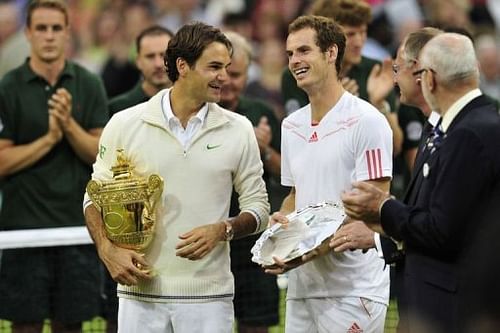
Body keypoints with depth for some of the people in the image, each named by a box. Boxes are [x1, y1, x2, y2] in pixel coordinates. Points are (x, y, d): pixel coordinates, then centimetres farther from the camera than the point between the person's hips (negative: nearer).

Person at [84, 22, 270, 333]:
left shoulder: (238, 130, 5)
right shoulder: (125, 125, 2)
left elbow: (258, 206, 9)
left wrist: (222, 230, -11)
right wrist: (108, 251, -8)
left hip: (209, 295, 0)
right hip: (140, 291, 0)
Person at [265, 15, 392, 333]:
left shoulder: (366, 121, -9)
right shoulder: (291, 125, 14)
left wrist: (314, 250, -22)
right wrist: (282, 220, 1)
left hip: (353, 290, -7)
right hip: (302, 285, 7)